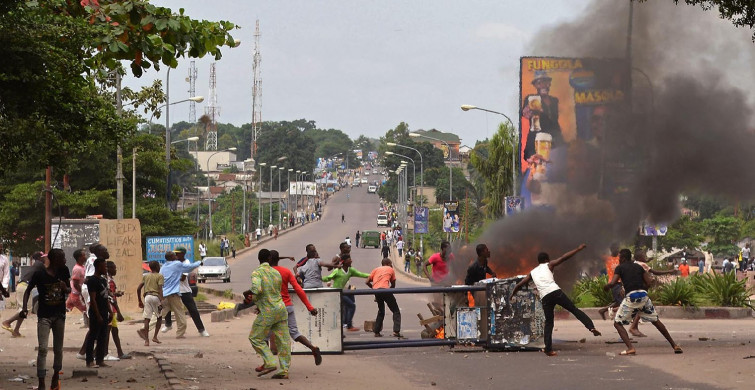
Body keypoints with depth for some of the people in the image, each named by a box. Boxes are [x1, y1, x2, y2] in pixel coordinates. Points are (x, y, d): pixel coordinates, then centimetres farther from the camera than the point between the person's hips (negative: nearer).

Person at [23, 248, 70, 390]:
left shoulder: (64, 271, -1)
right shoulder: (39, 273, -13)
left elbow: (69, 290, 11)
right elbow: (28, 290, -2)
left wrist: (65, 288, -12)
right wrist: (25, 307, -15)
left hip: (59, 315, 4)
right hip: (44, 316, -4)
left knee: (58, 349, 12)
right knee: (42, 349, -12)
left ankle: (56, 376, 31)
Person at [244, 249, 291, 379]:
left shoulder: (257, 273, -12)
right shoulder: (276, 273, 9)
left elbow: (257, 289, -28)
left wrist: (247, 293, -6)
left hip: (267, 312, -6)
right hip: (281, 309, 6)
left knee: (256, 338, 7)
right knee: (283, 340, 7)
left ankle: (270, 363, -3)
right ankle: (284, 370, 6)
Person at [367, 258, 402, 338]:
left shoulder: (376, 269, 25)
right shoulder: (390, 269, 18)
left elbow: (367, 282, 17)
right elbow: (393, 285, 21)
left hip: (376, 290, 4)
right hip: (385, 290, -4)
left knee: (381, 312, 24)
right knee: (396, 311, 5)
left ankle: (377, 332, 20)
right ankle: (396, 331, -10)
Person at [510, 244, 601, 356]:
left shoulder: (532, 272, 26)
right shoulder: (549, 265, 17)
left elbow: (519, 284, 29)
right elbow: (563, 257, 10)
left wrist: (513, 294, 45)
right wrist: (578, 249, 14)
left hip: (545, 297, 3)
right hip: (556, 292, -3)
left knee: (548, 322, 11)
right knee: (574, 310, 3)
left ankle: (548, 349, 4)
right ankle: (591, 327, -13)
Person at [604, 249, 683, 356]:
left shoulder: (620, 268, 7)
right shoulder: (638, 267, 20)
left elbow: (612, 283, -6)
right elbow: (648, 283, 13)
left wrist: (605, 287, 14)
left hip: (631, 296, -5)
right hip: (643, 295, 5)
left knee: (617, 323, 6)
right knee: (656, 321, 19)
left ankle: (630, 347, -15)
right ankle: (674, 345, 20)